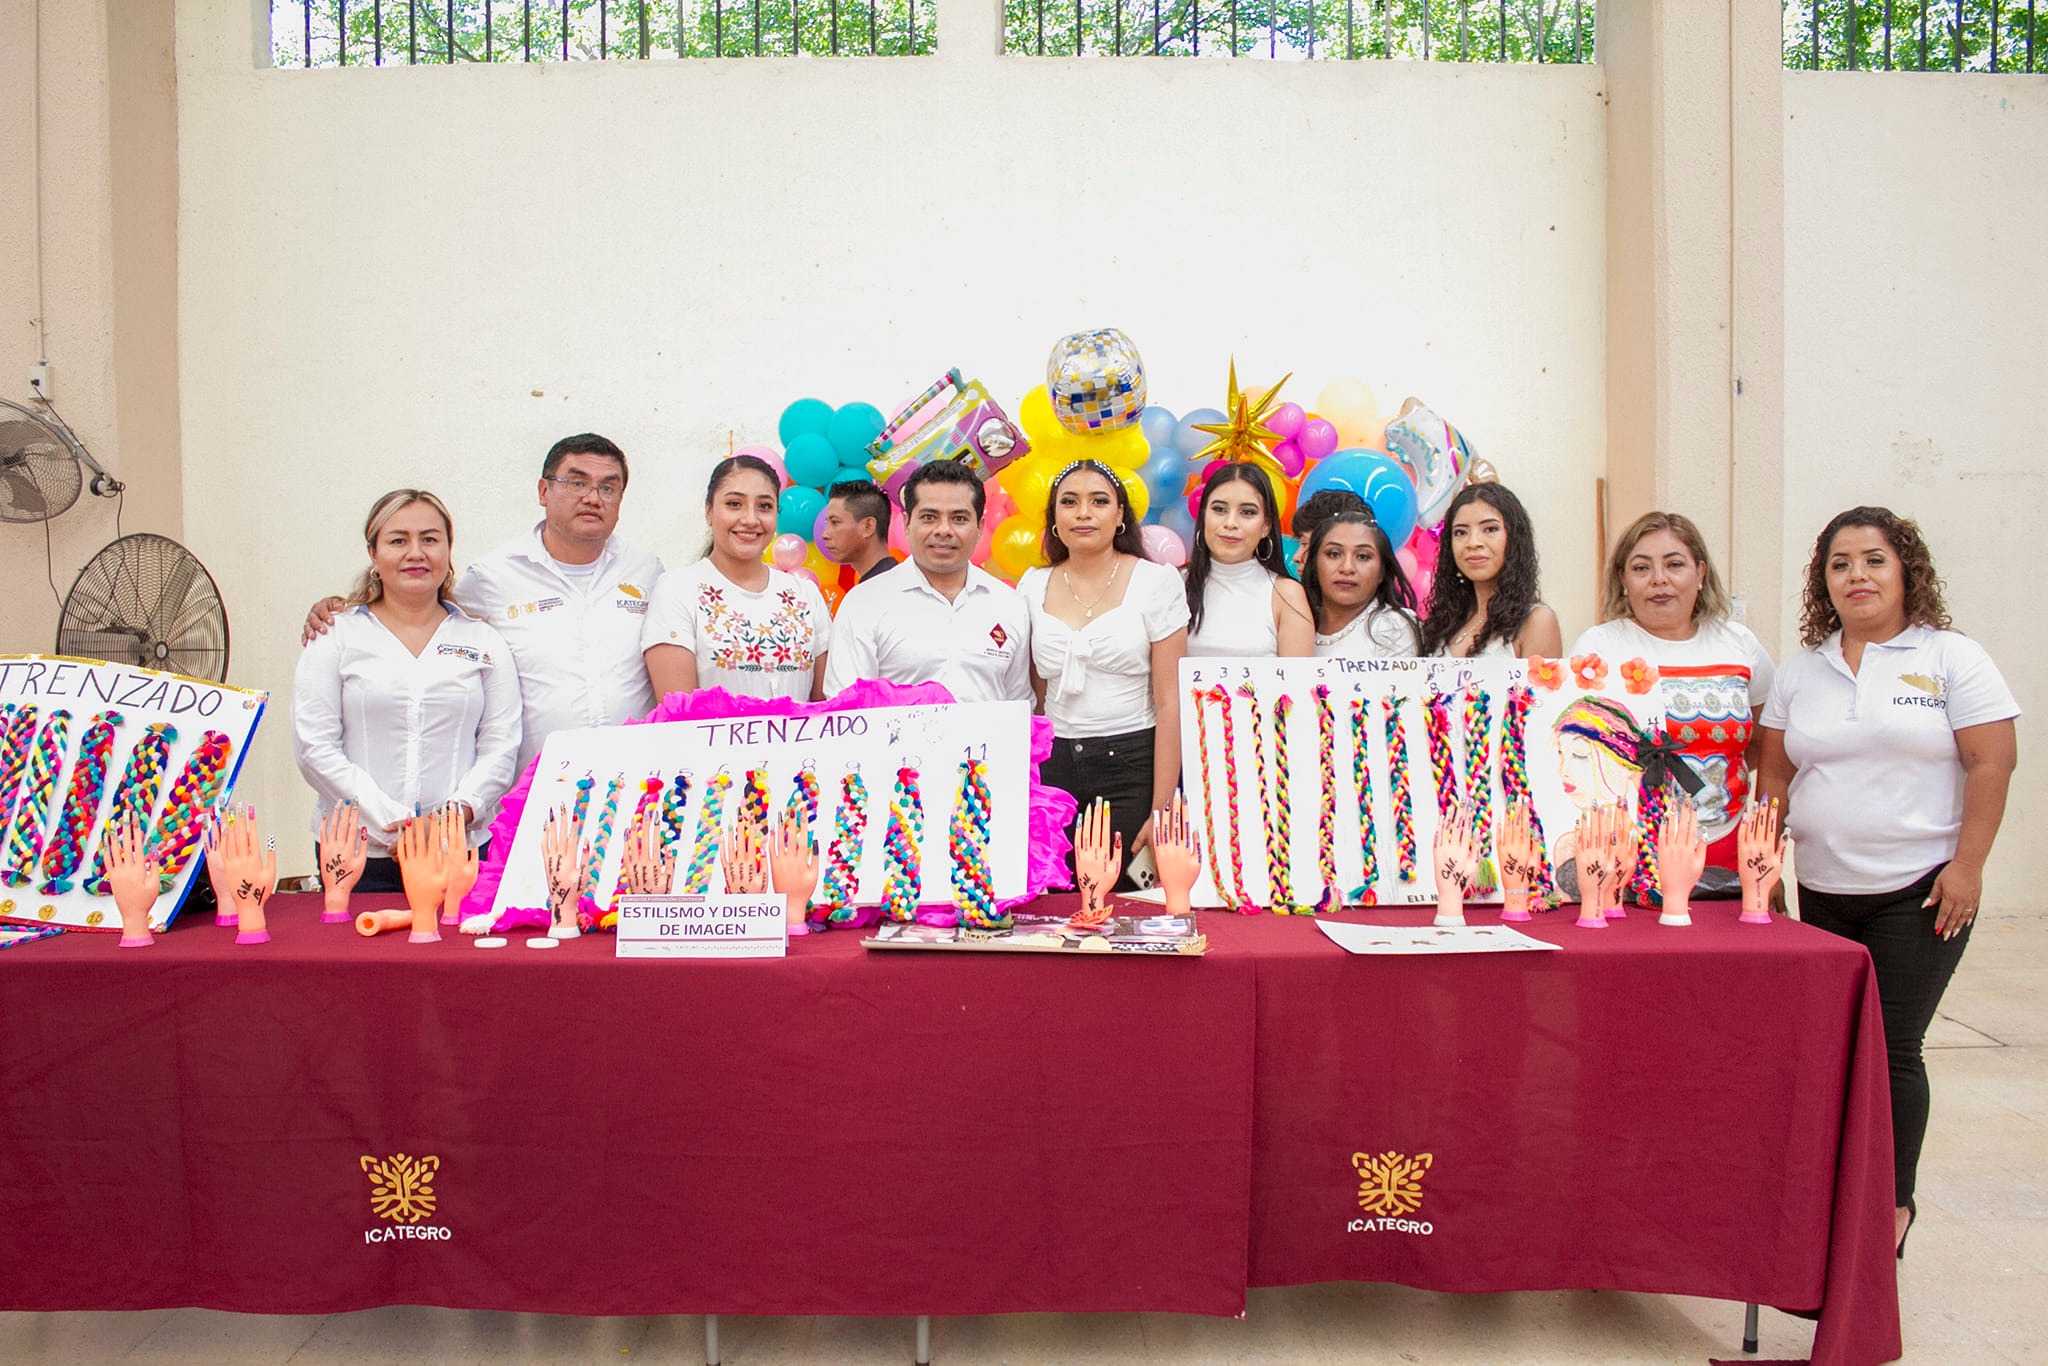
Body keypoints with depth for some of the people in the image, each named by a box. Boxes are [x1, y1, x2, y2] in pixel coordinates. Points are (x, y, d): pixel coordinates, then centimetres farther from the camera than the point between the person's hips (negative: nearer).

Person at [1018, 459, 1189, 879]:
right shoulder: (1033, 585, 7)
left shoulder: (1156, 581, -3)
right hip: (1055, 768, 3)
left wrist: (1162, 809, -12)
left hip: (1132, 765, -3)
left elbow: (1170, 702, -7)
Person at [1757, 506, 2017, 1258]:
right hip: (1825, 892, 4)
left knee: (1890, 1048, -4)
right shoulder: (1801, 671, 10)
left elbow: (1991, 763, -6)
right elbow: (1775, 772, 11)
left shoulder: (1951, 658, -2)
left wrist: (1967, 865, -11)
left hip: (1919, 891, -4)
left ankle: (1892, 1205, 11)